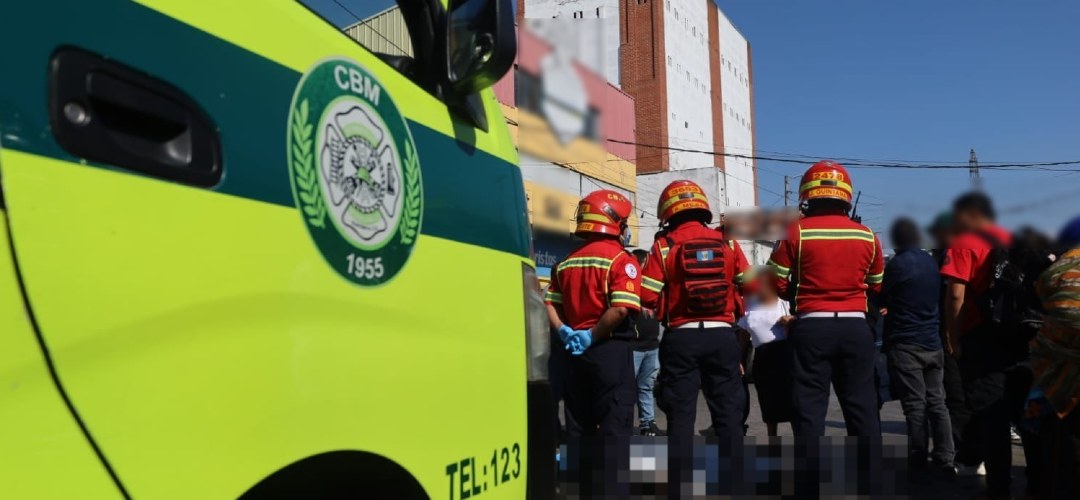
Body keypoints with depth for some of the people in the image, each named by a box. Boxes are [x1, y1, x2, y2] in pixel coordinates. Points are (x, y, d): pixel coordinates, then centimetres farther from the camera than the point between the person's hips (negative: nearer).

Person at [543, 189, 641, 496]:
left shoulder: (566, 263, 12)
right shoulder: (620, 260, -9)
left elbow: (549, 304, 7)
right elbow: (620, 309, -22)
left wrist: (565, 332, -2)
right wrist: (593, 336, -12)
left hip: (575, 352, 6)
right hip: (611, 350, -6)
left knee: (579, 425, 13)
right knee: (613, 428, -1)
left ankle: (582, 489, 20)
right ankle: (611, 490, 0)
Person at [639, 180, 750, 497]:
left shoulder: (664, 246, -4)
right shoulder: (728, 243, 3)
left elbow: (648, 298, -9)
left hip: (681, 338, -1)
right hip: (721, 336, 2)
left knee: (681, 415, 5)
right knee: (728, 412, 9)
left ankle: (681, 487, 7)